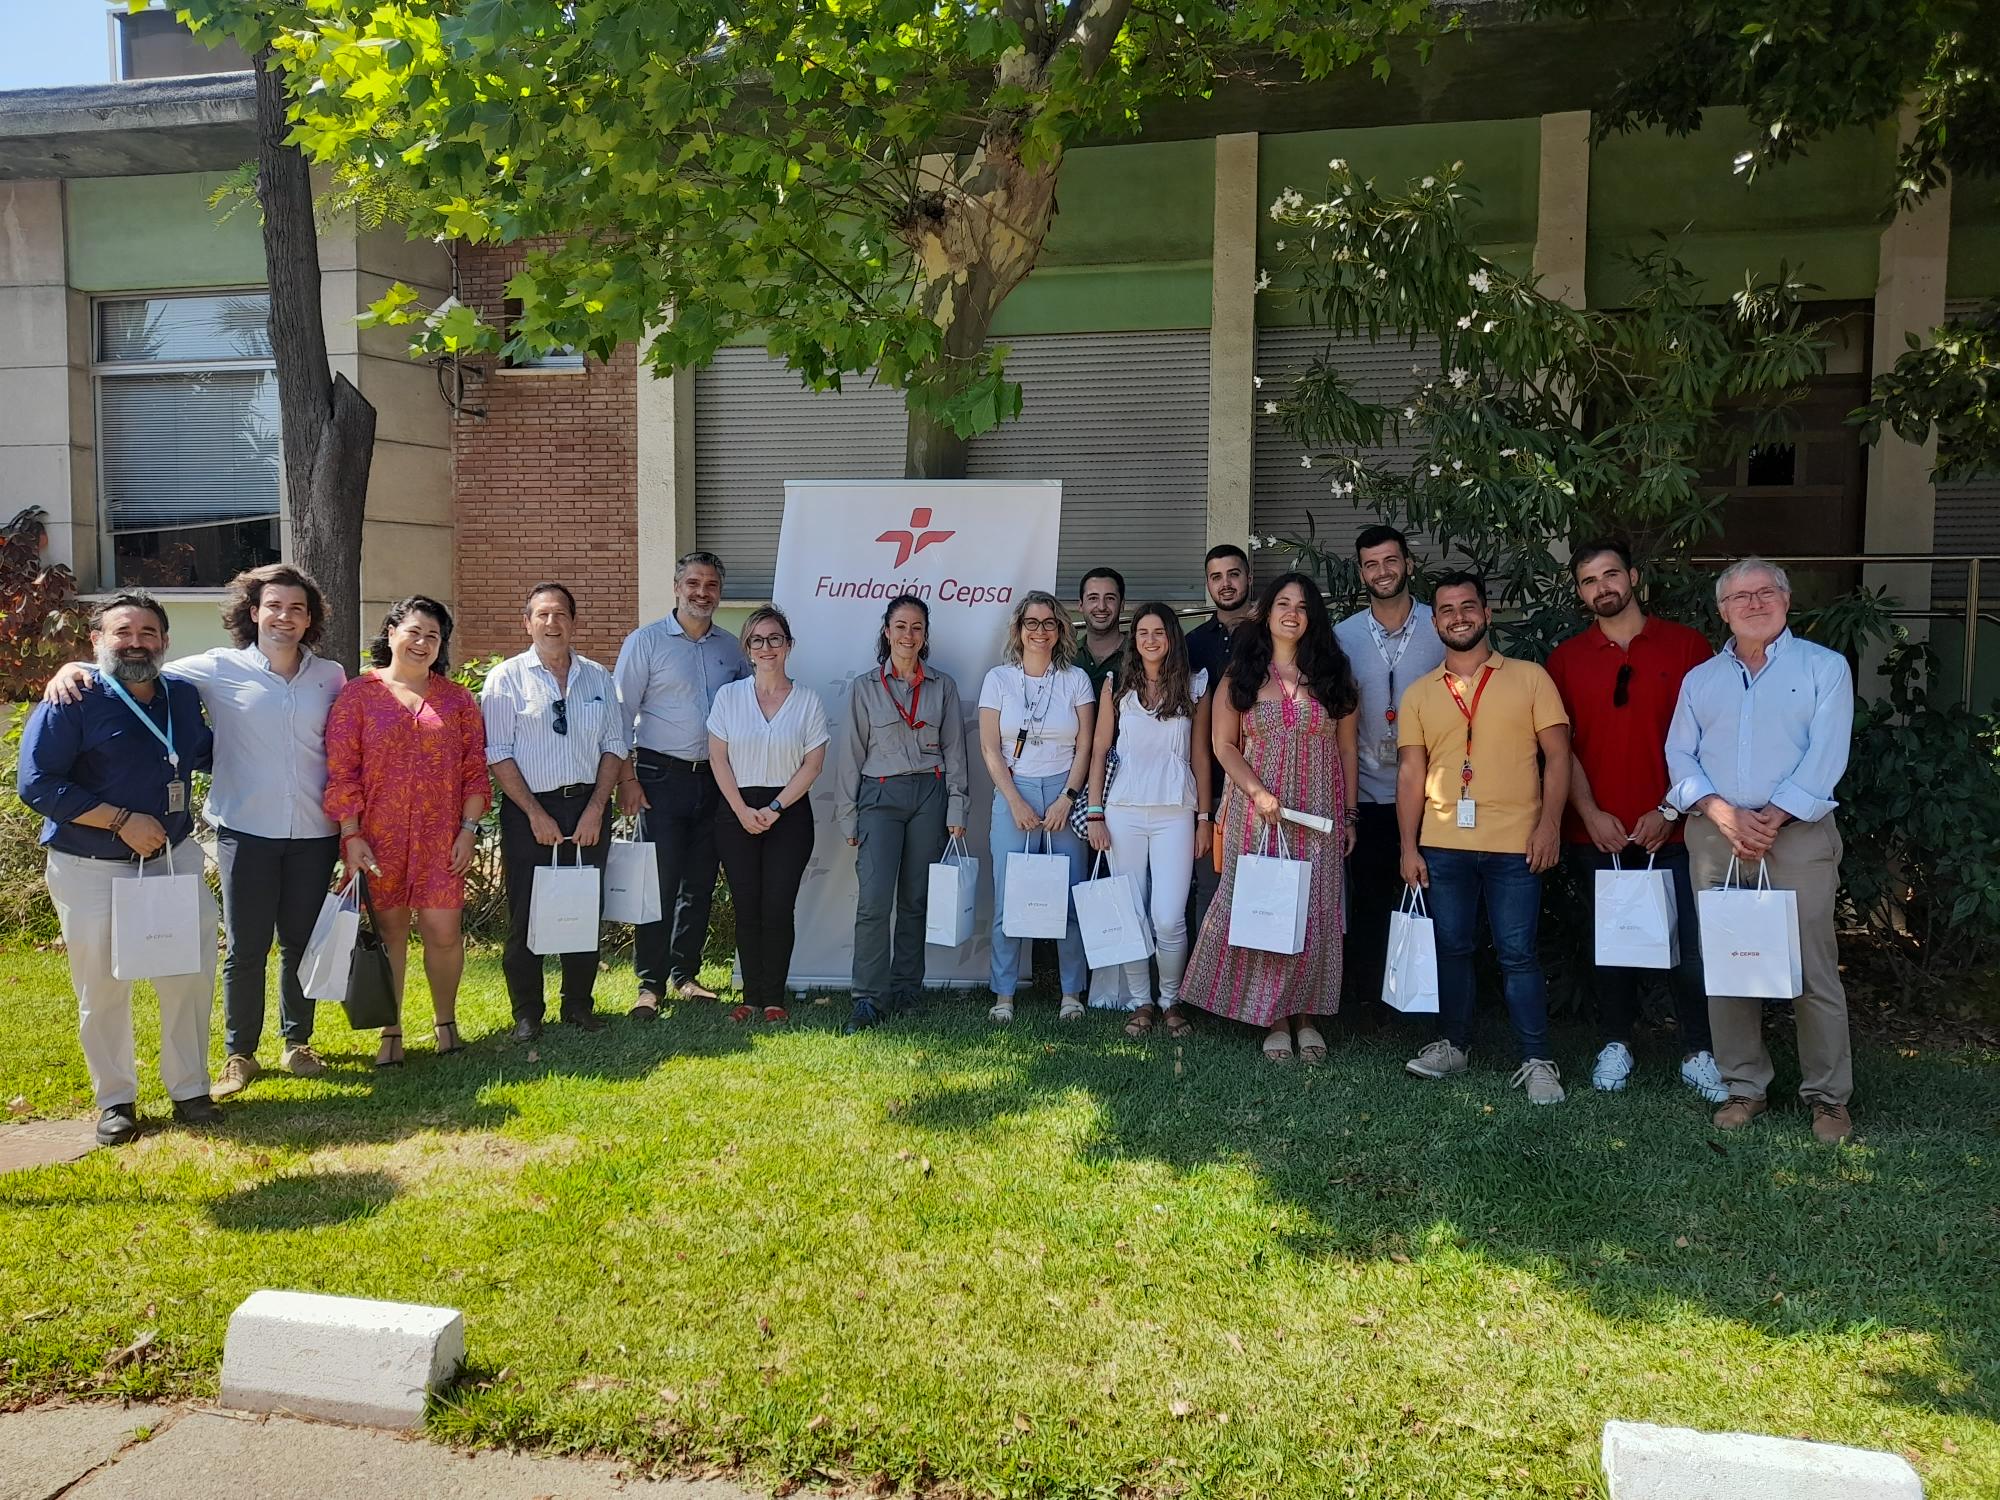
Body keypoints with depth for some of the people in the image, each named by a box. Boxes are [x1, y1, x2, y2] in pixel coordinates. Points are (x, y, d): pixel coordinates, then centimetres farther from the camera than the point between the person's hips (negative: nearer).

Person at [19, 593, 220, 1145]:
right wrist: (122, 820, -20)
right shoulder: (71, 701, -12)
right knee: (103, 989, 7)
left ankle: (189, 1089, 23)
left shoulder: (183, 696, 5)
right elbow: (36, 784, -17)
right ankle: (115, 1100, 24)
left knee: (190, 976, 7)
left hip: (175, 859, 4)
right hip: (91, 872, -4)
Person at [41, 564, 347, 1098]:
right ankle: (239, 1054, 20)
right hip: (246, 831, -2)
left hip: (313, 834, 2)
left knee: (301, 943, 12)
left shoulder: (331, 677, 4)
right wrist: (74, 668, -15)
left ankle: (297, 1042, 29)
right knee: (244, 949, 4)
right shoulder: (220, 669, -2)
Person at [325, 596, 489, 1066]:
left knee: (443, 931, 0)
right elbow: (340, 770, -2)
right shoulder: (358, 695, 2)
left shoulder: (457, 700, 9)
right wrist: (351, 835, -8)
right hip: (378, 837, -1)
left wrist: (469, 829, -1)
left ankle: (446, 1023, 21)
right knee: (388, 930, 5)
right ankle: (390, 1033, 18)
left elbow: (475, 769, 7)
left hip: (441, 838, 1)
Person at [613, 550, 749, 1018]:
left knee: (700, 883, 10)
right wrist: (627, 778, -11)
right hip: (661, 775, -4)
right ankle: (649, 984, 4)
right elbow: (622, 713, -5)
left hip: (714, 778, 5)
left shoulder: (731, 647, 10)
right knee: (658, 882, -5)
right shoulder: (645, 641, -3)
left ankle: (685, 974, 23)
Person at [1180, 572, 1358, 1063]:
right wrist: (1259, 792, -12)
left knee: (1315, 912, 2)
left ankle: (1305, 1015, 15)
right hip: (1258, 814, -1)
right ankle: (1272, 1018, 12)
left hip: (1320, 815, 1)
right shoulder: (1242, 674, 4)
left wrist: (1349, 815, 5)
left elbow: (1347, 748, 8)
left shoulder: (1332, 674, 7)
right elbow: (1224, 745, 1)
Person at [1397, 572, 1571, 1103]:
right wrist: (1409, 846, 2)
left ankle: (1537, 1061, 9)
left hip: (1516, 844, -2)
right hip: (1442, 845, 3)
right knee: (1451, 948, 11)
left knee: (1518, 953, 0)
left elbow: (1557, 755, 1)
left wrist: (1548, 825, -9)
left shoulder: (1529, 678, 4)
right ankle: (1453, 1044, 25)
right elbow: (1411, 773, 8)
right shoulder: (1419, 694, 10)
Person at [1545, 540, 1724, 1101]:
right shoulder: (1567, 659, 7)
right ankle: (1614, 1046, 23)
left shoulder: (1685, 645, 2)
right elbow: (1563, 747, 4)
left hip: (1670, 829, -1)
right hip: (1596, 830, 1)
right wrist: (1591, 814, -7)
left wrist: (1670, 811, -8)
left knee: (1690, 946, 0)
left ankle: (1699, 1055, 13)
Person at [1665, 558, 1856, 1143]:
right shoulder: (1700, 679, 16)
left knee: (1813, 969, -3)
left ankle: (1827, 1095, 9)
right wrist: (1725, 815, -10)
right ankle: (1745, 1087, 16)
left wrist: (1771, 819, -14)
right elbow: (1680, 756, 6)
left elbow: (1825, 756, -5)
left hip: (1798, 834, -3)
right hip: (1715, 835, 3)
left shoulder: (1824, 667, 6)